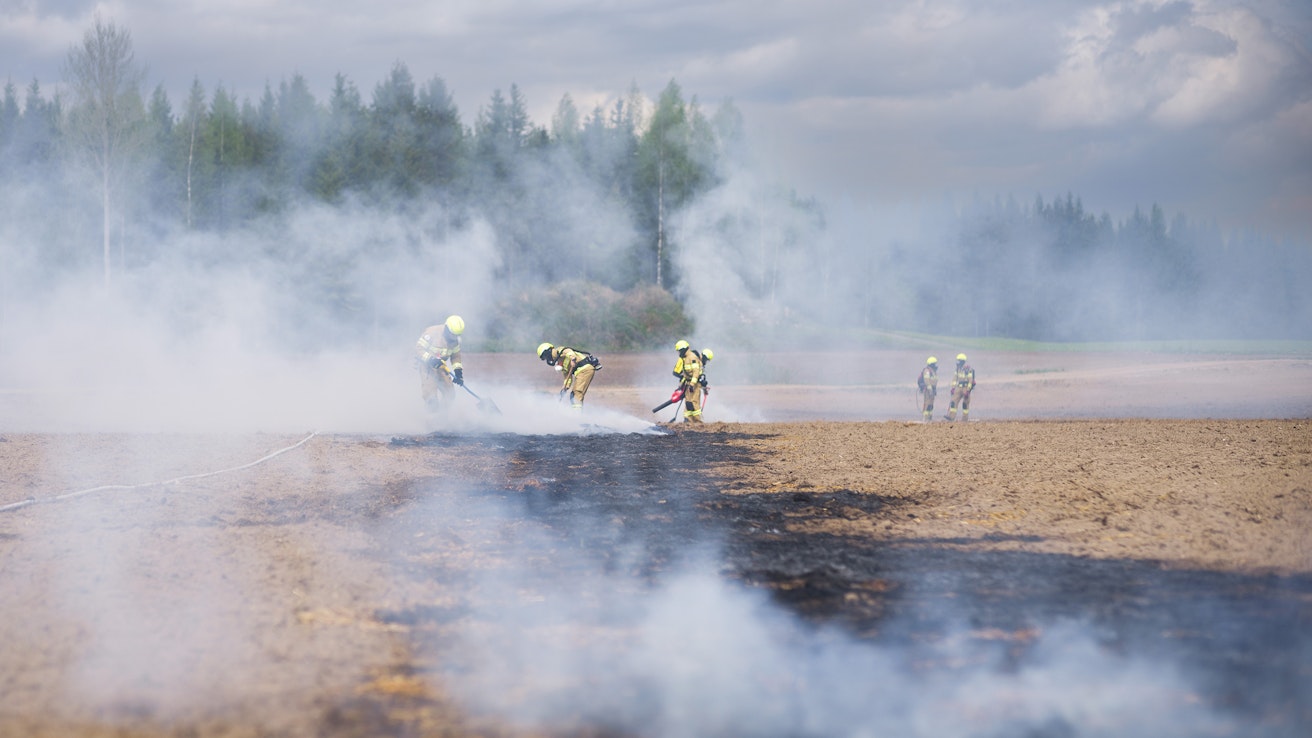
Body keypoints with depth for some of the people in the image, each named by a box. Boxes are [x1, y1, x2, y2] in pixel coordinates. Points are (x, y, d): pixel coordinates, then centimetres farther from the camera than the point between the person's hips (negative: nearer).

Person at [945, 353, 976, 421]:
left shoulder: (968, 369, -15)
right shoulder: (958, 368, 8)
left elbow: (970, 380, -18)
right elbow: (955, 378, 14)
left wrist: (968, 391, -22)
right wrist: (953, 387, 7)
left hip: (966, 388, -7)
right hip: (959, 388, 7)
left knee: (965, 404, 0)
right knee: (954, 401, -6)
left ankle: (965, 419, 6)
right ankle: (951, 416, -12)